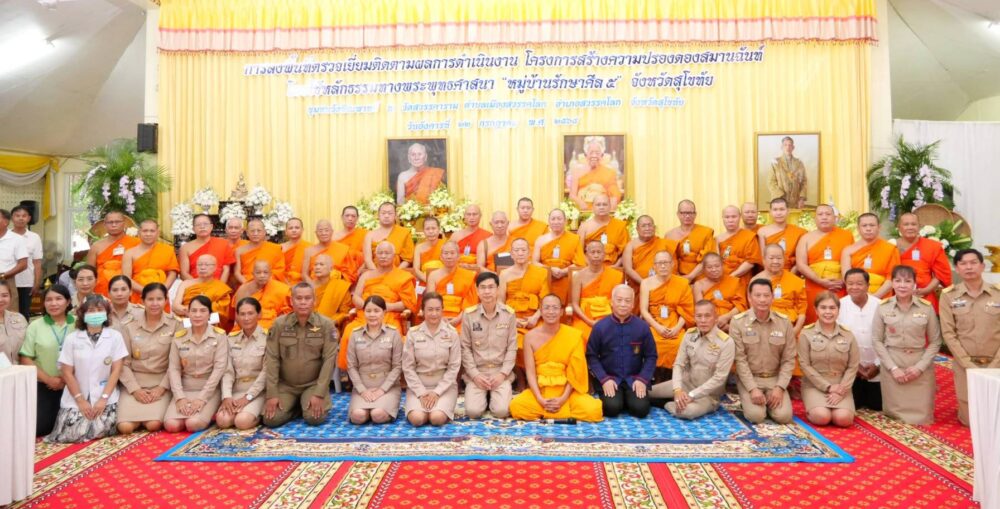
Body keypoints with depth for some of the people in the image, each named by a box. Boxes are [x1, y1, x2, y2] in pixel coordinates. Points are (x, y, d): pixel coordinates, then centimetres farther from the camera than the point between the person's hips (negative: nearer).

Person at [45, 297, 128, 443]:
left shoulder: (115, 336, -3)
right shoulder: (72, 338, -2)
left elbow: (116, 370, -4)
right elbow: (67, 372, -1)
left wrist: (103, 398, -12)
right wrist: (81, 401, -8)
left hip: (105, 398, -1)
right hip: (76, 399, 1)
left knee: (99, 431, -17)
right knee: (73, 434, -13)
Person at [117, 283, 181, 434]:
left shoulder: (175, 325, -2)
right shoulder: (130, 327, 3)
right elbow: (124, 362, 1)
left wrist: (162, 387, -12)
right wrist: (135, 389, -10)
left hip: (161, 383, -2)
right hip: (134, 383, 2)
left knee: (154, 425, -22)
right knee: (125, 427, -17)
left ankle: (157, 409, 10)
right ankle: (140, 415, 15)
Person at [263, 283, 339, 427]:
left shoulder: (326, 325, -10)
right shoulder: (279, 324, -6)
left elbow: (329, 360, -12)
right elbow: (272, 359, -6)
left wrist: (319, 394, -17)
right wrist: (272, 394, -11)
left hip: (314, 384, -1)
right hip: (284, 384, 2)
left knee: (315, 418, -22)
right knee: (271, 419, -16)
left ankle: (309, 404, 14)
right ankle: (295, 406, 15)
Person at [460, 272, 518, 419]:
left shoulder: (509, 313, -2)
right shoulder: (468, 314, -4)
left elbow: (512, 347, -1)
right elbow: (465, 348, -1)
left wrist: (503, 373, -11)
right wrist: (475, 374, -10)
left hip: (501, 372, 0)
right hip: (476, 372, 0)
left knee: (501, 411, -19)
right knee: (473, 411, -18)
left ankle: (494, 395, 15)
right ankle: (484, 395, 16)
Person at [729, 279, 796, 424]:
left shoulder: (784, 322, -2)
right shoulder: (738, 322, -10)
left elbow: (789, 360, -1)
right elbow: (740, 360, -11)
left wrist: (780, 387, -11)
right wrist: (752, 388, -18)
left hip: (775, 378, 3)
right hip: (749, 378, -2)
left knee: (784, 416, -17)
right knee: (756, 415, -22)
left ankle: (769, 402, 16)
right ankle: (748, 400, 12)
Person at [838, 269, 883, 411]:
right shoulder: (839, 306, -8)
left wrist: (877, 364, -7)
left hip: (876, 368, 1)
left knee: (878, 405, 6)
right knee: (851, 405, 3)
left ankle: (868, 396, 38)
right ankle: (860, 397, 36)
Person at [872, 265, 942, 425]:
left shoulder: (927, 307, -2)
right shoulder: (883, 307, -3)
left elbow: (935, 342, 1)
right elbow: (877, 340, -2)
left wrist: (920, 367, -9)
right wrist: (893, 367, -9)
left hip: (920, 366, 1)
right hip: (892, 365, 0)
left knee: (921, 417, 4)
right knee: (894, 413, 4)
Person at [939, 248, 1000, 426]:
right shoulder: (948, 295, -2)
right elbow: (948, 333, -5)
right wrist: (969, 365, -11)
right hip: (965, 365, -1)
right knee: (970, 420, -1)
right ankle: (966, 412, 33)